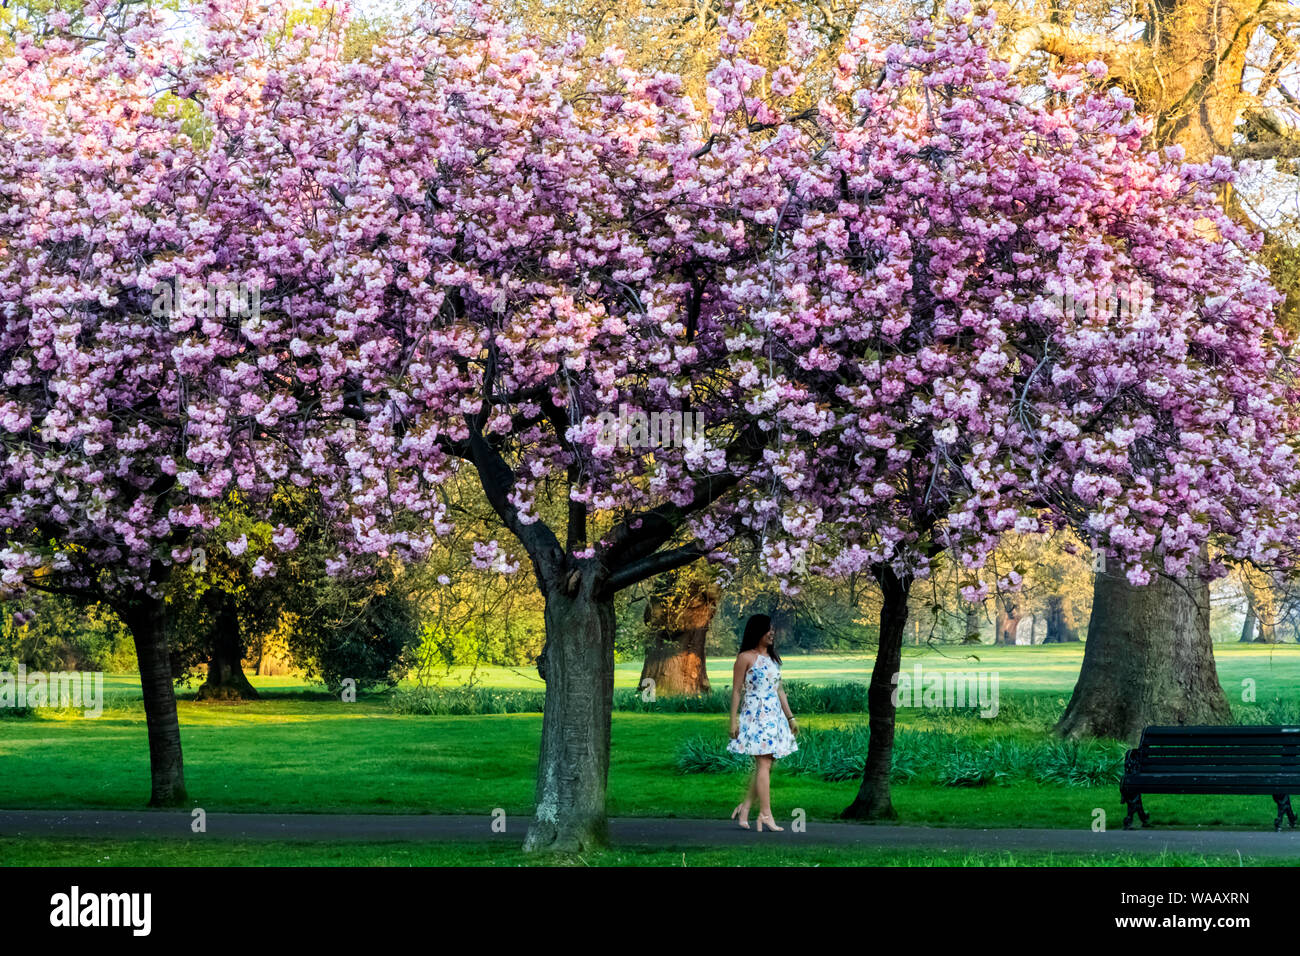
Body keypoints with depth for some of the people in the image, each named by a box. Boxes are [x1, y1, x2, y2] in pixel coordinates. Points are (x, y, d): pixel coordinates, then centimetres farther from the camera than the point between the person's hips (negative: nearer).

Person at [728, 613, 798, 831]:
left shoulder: (772, 658, 17)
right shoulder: (746, 657, -3)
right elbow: (736, 690, -5)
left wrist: (790, 717, 19)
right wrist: (733, 720, -9)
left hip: (774, 715, 7)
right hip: (755, 714, -7)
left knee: (765, 766, 4)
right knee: (764, 764, -11)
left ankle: (745, 807, 13)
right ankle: (765, 814, -12)